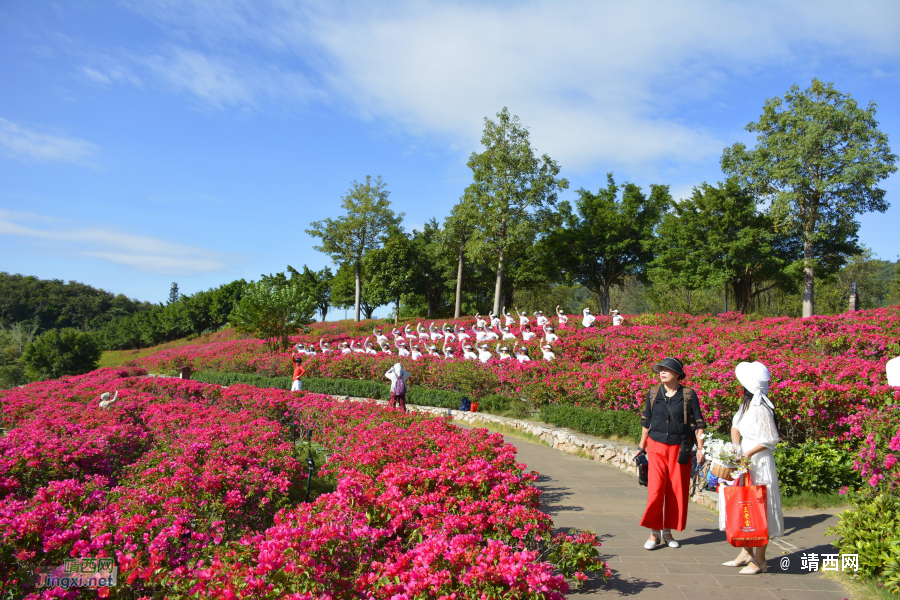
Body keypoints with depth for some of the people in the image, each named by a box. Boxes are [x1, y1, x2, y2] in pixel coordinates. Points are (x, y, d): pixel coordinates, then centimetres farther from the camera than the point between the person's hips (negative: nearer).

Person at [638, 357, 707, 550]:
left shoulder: (689, 395, -2)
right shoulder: (653, 393, 3)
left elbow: (698, 424, 1)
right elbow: (646, 422, 12)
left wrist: (700, 449, -4)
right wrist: (642, 446, 15)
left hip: (680, 449, 0)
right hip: (657, 447, 1)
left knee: (677, 492, 6)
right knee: (655, 490, -7)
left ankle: (668, 532, 20)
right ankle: (655, 533, 5)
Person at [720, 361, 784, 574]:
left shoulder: (761, 409, -20)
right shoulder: (746, 404, 7)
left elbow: (770, 440, -18)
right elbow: (736, 426, 17)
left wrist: (748, 453, -19)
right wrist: (735, 448, 3)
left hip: (759, 464, -9)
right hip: (745, 463, 9)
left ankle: (759, 560, 9)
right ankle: (746, 553, 27)